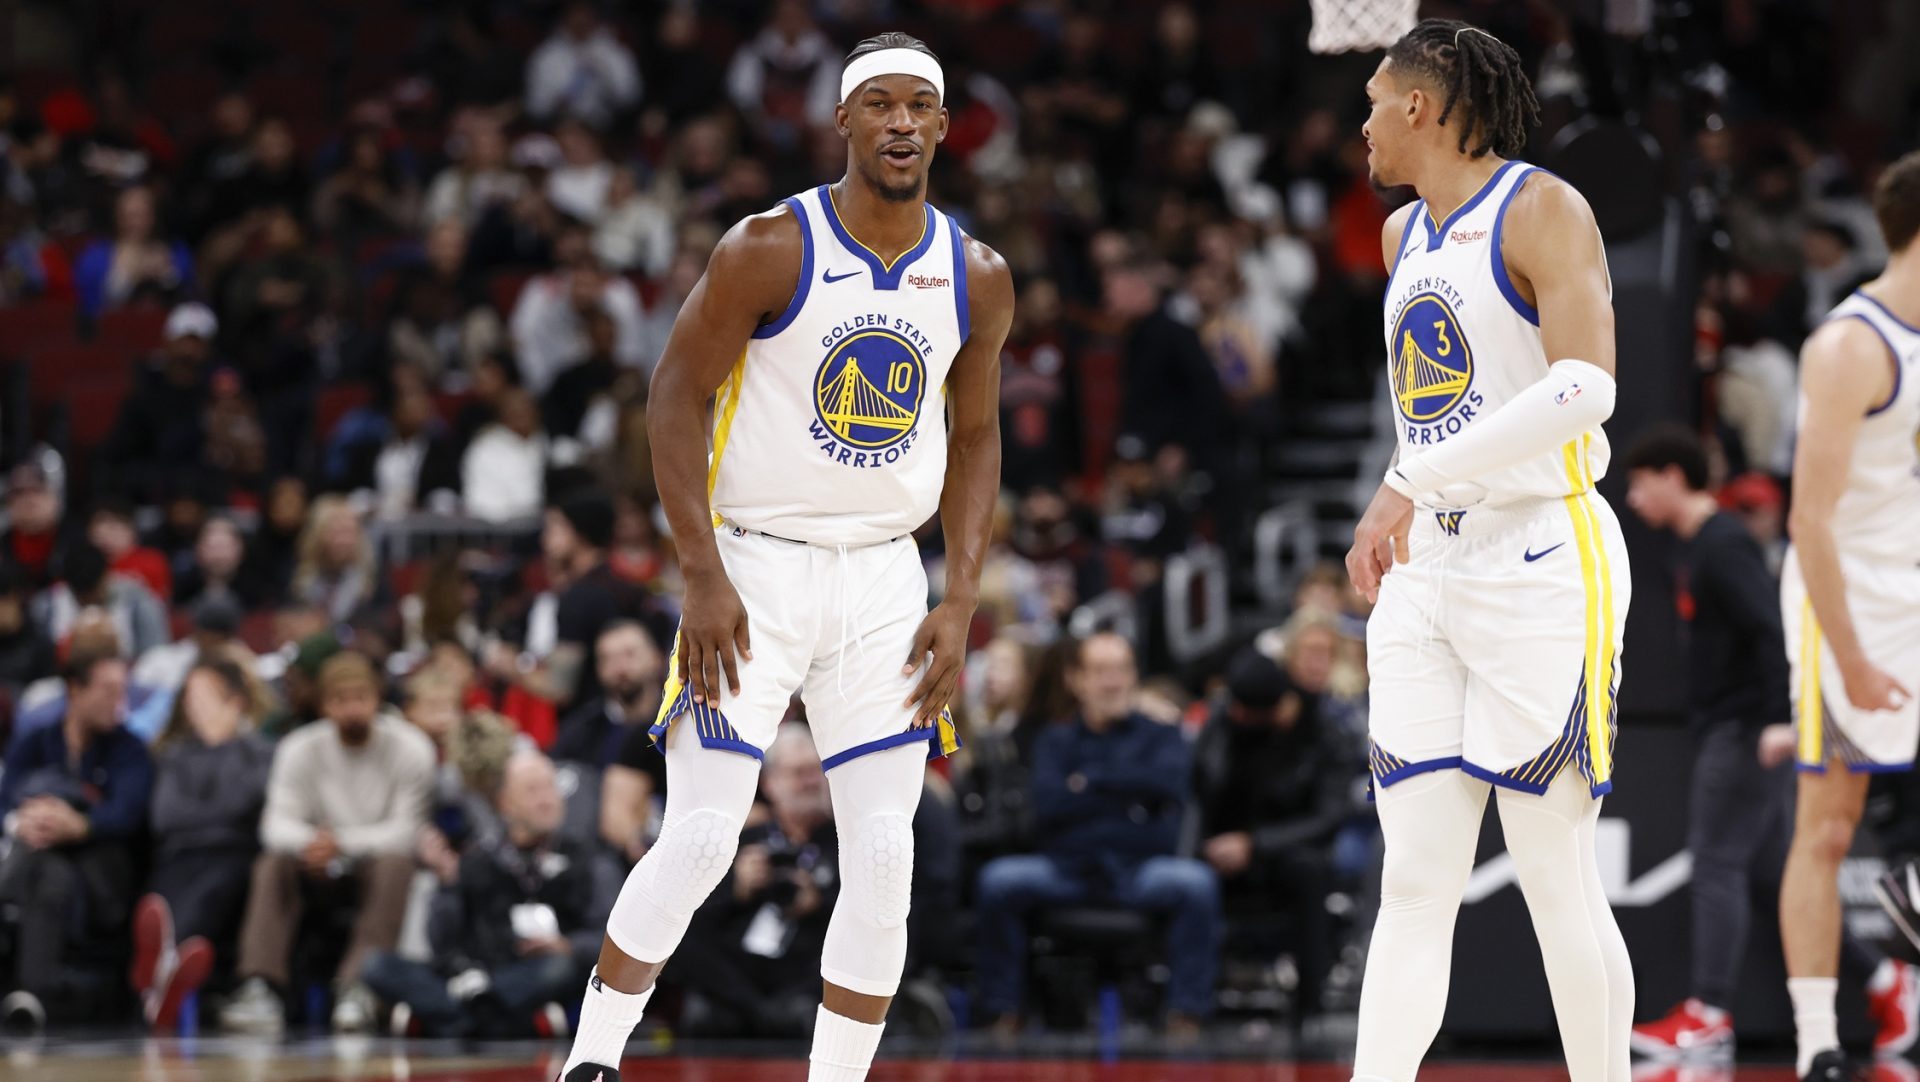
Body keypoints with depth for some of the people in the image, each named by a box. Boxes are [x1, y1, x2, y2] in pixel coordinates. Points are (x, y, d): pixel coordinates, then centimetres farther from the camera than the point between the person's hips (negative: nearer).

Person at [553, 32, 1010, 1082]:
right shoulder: (769, 250, -11)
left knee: (884, 859, -2)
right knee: (699, 838, -10)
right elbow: (674, 398, -8)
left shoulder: (975, 278, 2)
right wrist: (704, 577, -15)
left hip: (884, 578, 4)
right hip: (755, 566, -4)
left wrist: (961, 601, 3)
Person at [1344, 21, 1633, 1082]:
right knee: (1415, 882, 0)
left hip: (1542, 558, -7)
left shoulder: (1541, 209, -8)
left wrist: (1412, 482, -24)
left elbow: (1584, 388, -20)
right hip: (1426, 569, 7)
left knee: (1555, 873, -5)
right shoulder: (1403, 235, 17)